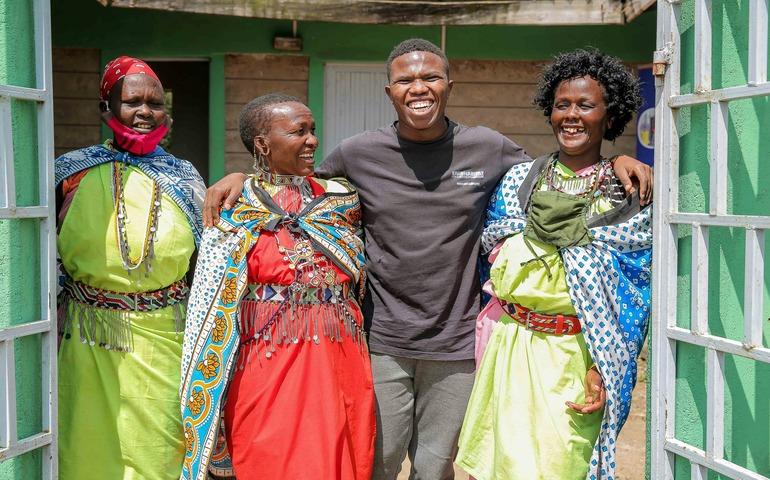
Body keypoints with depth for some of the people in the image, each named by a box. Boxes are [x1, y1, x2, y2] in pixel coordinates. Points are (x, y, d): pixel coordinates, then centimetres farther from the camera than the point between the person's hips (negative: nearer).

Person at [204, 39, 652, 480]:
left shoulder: (489, 148, -1)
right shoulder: (359, 153, -3)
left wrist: (616, 161, -1)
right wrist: (242, 177, -4)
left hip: (456, 345, 1)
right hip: (382, 343, 0)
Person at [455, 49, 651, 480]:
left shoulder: (630, 198, -1)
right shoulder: (518, 180, 8)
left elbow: (634, 299, -3)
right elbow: (488, 252, 18)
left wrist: (602, 369, -10)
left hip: (577, 359, -2)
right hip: (510, 348, 3)